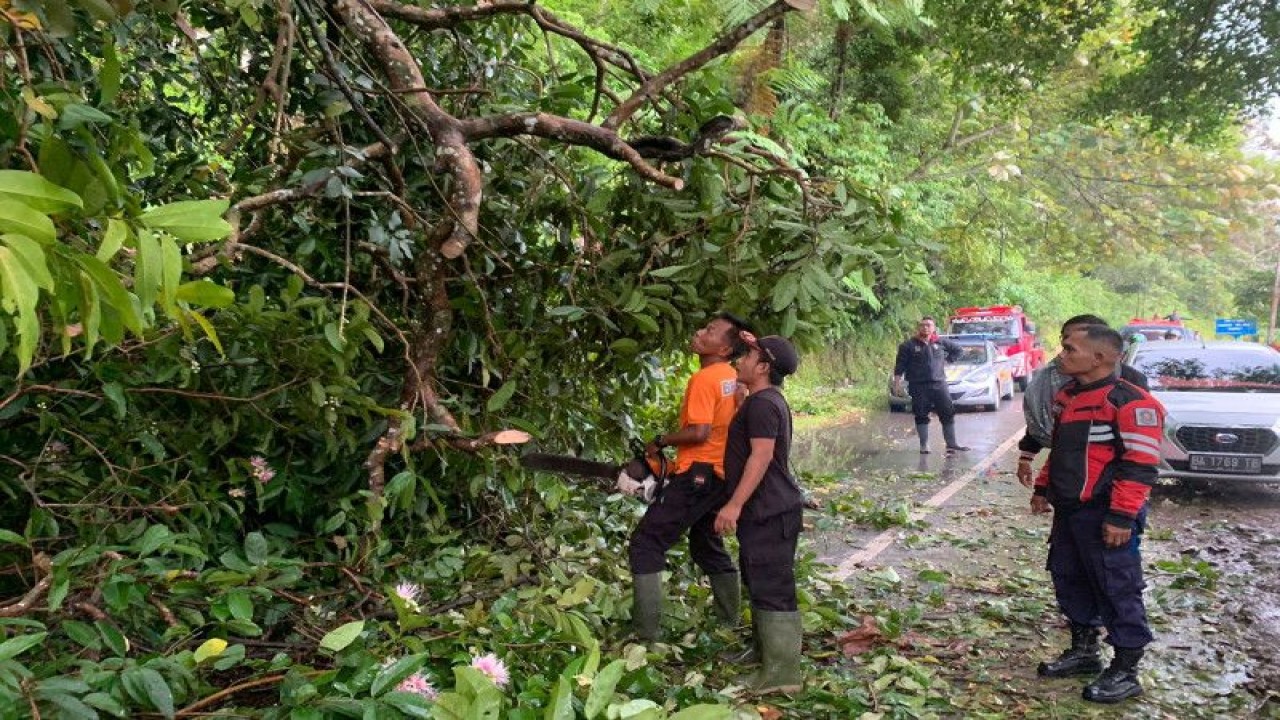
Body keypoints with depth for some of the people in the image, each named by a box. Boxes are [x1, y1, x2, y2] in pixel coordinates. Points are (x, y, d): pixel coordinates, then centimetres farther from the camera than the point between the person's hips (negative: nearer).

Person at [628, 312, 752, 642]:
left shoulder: (704, 378, -17)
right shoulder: (733, 377, 9)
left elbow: (699, 432, -25)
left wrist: (660, 442, -10)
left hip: (698, 475, -9)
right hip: (721, 473, 9)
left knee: (646, 544, -5)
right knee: (707, 546, 25)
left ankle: (646, 631, -8)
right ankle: (730, 622, 33)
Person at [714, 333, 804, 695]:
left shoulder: (762, 404, -18)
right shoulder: (766, 398, 13)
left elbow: (761, 456, -26)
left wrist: (734, 505, -28)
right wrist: (755, 345, 26)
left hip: (770, 511, -11)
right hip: (767, 508, 11)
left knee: (772, 588, -7)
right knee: (760, 582, 20)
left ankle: (783, 671, -2)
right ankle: (765, 650, 32)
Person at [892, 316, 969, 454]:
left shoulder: (940, 342, 6)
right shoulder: (909, 345, -2)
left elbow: (958, 349, 21)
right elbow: (900, 365, -1)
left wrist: (948, 360, 8)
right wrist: (897, 382, -8)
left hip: (939, 384, 2)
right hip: (918, 386, -2)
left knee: (948, 414, 1)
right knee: (921, 416, 2)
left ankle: (951, 444, 8)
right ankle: (924, 445, 11)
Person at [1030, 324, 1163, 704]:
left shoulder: (1130, 402, -17)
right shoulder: (1067, 395, 11)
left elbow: (1140, 466, -20)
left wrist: (1122, 516, -23)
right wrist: (1042, 488, 20)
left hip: (1105, 516, -9)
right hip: (1069, 511, 9)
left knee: (1117, 590, 0)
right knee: (1069, 580, 16)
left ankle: (1125, 671, 12)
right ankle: (1083, 650, 32)